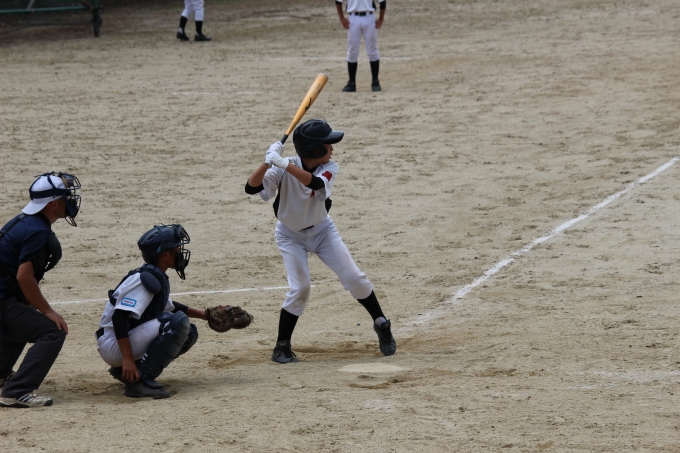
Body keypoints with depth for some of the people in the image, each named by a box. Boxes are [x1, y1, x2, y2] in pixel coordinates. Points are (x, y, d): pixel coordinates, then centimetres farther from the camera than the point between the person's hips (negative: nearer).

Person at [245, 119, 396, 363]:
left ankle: (381, 325, 17)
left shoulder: (329, 168, -19)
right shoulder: (283, 169, -23)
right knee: (300, 287, -16)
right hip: (291, 235, -3)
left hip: (322, 230, 3)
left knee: (354, 277, -4)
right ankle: (282, 347, -1)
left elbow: (315, 182, -41)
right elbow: (251, 188, -33)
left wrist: (284, 164, -53)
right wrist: (267, 163, -49)